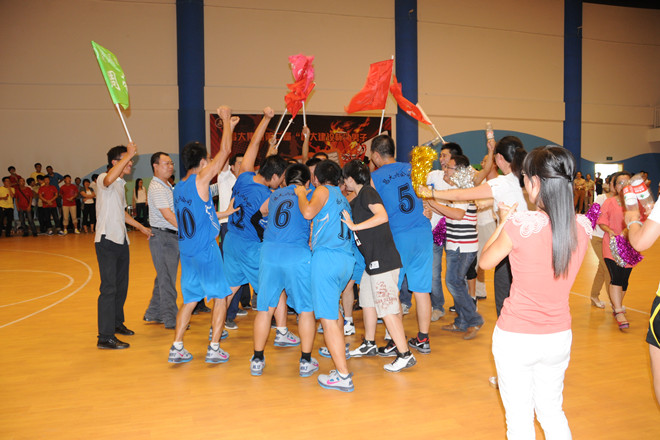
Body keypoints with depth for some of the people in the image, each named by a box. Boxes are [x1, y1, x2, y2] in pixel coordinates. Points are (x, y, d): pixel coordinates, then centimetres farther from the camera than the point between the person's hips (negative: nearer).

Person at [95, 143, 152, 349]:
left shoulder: (121, 184, 18)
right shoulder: (103, 179, -10)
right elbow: (109, 179, -37)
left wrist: (141, 227, 31)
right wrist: (129, 154, -34)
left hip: (121, 240, 9)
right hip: (107, 240, -9)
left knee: (121, 285, 17)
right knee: (109, 288, -9)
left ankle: (117, 323, 33)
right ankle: (105, 337, -5)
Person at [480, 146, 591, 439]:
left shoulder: (520, 225, -21)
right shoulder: (582, 227, -6)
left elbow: (485, 262, -5)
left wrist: (503, 222, 6)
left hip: (516, 337, -5)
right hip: (559, 336, 5)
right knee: (552, 411, 24)